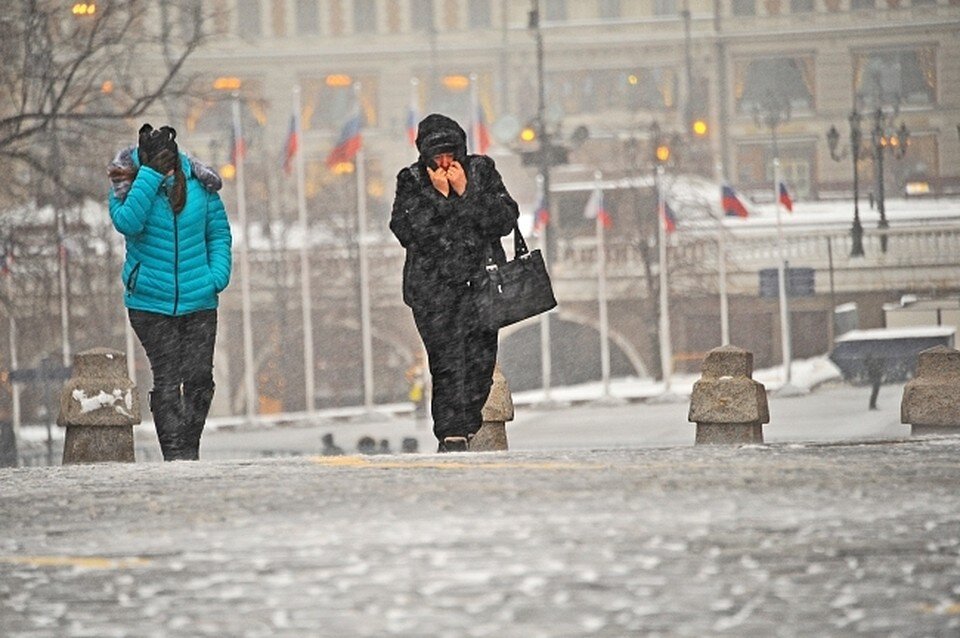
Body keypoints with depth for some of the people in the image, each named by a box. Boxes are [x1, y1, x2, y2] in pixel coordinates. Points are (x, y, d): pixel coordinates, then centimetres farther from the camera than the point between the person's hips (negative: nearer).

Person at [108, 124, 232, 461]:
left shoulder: (199, 183, 1)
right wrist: (151, 175, -25)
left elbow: (219, 232, 12)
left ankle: (189, 450, 12)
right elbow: (126, 222, -25)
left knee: (199, 377, 0)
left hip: (199, 301, 2)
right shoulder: (128, 186, -5)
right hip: (150, 303, -2)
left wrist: (218, 275, -2)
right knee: (166, 380, -6)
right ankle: (174, 453, -5)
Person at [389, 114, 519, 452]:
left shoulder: (482, 171, 6)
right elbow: (405, 231, -10)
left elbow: (506, 219, -4)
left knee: (480, 358, -4)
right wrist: (438, 196, -15)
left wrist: (466, 192, -12)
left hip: (481, 281, 2)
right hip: (433, 287, -2)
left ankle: (464, 428, 7)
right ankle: (451, 434, -13)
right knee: (447, 361, -13)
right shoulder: (412, 181, 3)